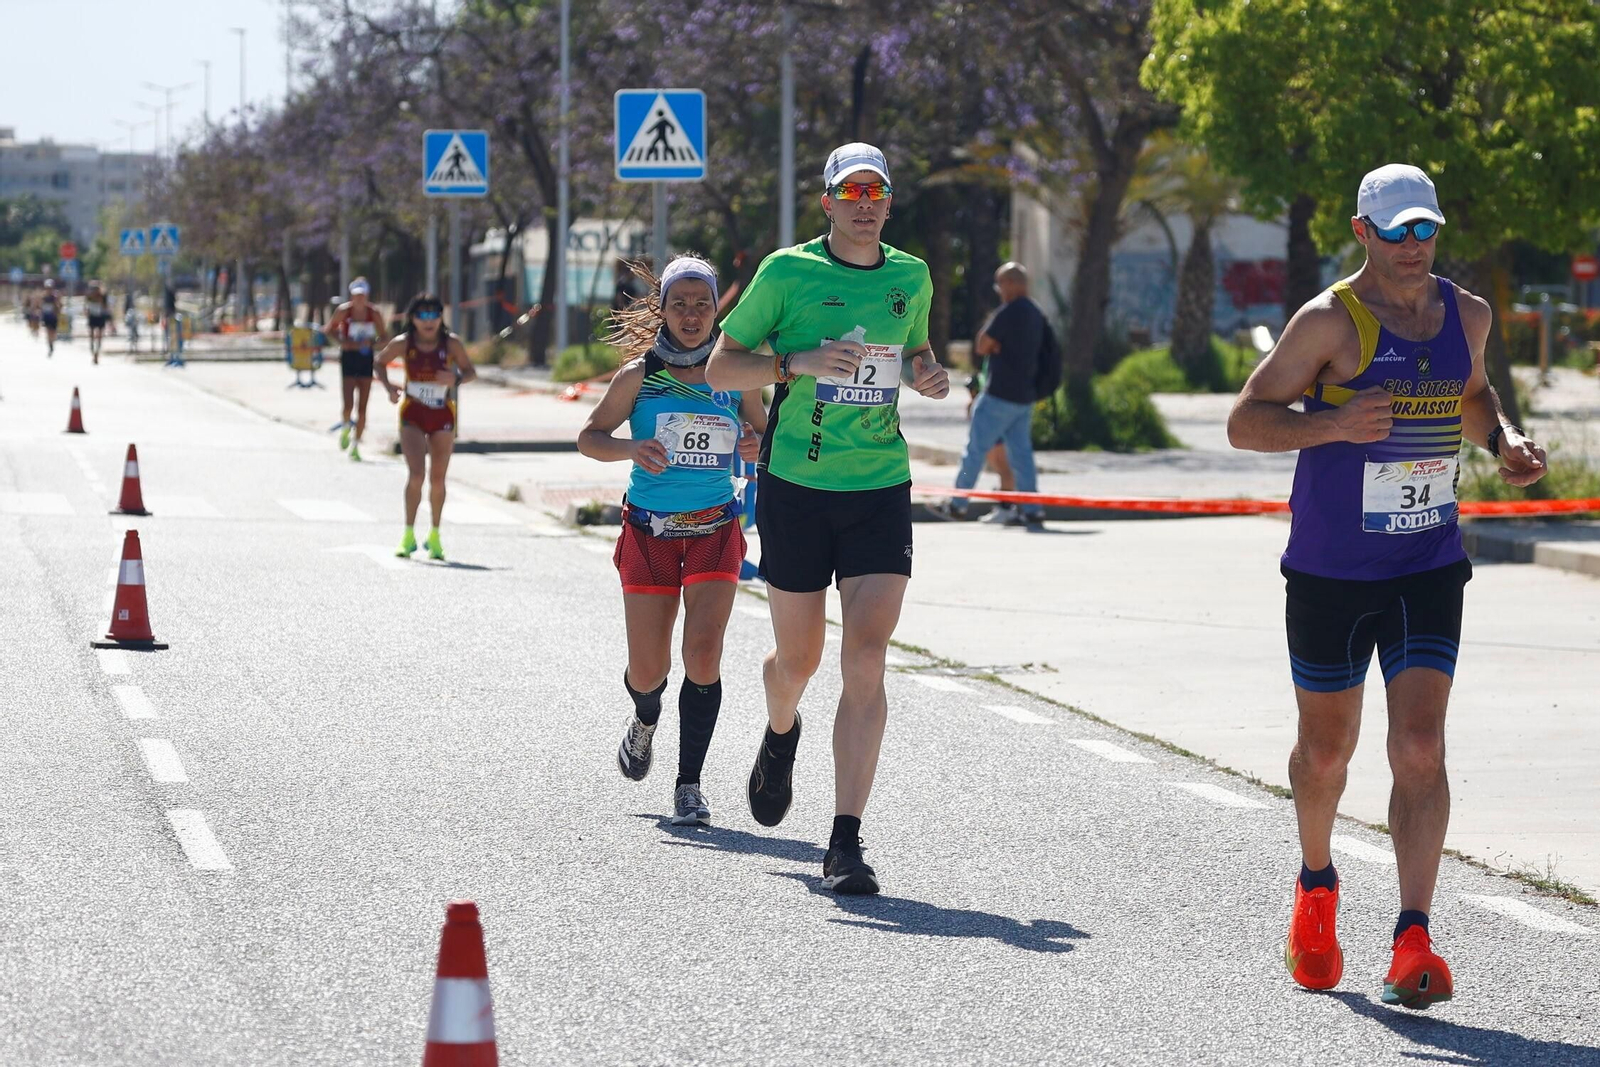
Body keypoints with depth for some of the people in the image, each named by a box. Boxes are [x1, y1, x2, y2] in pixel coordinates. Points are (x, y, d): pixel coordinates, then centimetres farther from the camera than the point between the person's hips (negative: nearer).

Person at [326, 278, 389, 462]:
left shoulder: (374, 314, -2)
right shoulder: (343, 311, -6)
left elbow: (384, 336, 7)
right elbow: (330, 329, 4)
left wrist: (372, 343, -15)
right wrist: (345, 341, -13)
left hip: (366, 358, 2)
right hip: (348, 357, -2)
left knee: (362, 407, 0)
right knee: (348, 404, -10)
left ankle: (356, 445, 9)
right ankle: (345, 427, 24)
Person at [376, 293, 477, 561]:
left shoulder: (451, 344, -6)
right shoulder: (403, 344, -6)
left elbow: (471, 371, 3)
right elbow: (380, 361, 11)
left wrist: (456, 379, -19)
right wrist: (388, 387, -6)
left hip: (443, 416, 1)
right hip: (413, 415, -1)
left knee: (437, 478, 6)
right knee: (416, 473, -15)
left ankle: (435, 536, 23)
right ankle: (409, 535, -5)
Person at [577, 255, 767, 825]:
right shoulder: (640, 375, -3)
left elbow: (763, 434, 16)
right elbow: (589, 436, 3)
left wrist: (756, 446, -8)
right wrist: (632, 449, -17)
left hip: (715, 528, 1)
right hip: (650, 530, -1)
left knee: (703, 654, -15)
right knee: (647, 671, 1)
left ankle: (689, 783, -3)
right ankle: (645, 718, 39)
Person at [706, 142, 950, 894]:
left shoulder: (911, 277, 7)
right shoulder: (787, 272, -4)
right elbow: (720, 367, -2)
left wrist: (931, 375, 3)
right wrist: (797, 363, -18)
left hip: (881, 490, 2)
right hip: (796, 487, -1)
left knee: (865, 661, -12)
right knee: (798, 659, 10)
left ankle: (845, 843, -12)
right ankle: (781, 734, 49)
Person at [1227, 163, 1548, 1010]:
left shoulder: (1466, 314, 6)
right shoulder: (1330, 320, -10)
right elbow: (1246, 421, -10)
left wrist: (1504, 441, 6)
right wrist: (1332, 424, -27)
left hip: (1429, 567, 2)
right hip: (1329, 570, -2)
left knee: (1420, 749, -12)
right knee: (1325, 751, 11)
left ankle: (1413, 942, -14)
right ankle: (1315, 890, 39)